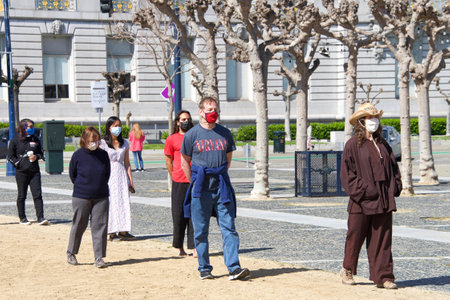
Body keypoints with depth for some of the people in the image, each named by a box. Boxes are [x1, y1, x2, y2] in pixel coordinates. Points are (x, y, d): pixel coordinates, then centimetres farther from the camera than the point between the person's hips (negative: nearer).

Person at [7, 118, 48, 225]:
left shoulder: (35, 139, 10)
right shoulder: (15, 140, 0)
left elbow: (41, 153, 18)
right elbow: (10, 156, 1)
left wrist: (36, 156, -3)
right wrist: (18, 164, -9)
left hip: (34, 171, 2)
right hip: (21, 172, -2)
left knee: (37, 194, -6)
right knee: (21, 196, 6)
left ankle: (40, 217, -8)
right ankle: (22, 218, 18)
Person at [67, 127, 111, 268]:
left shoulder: (103, 155, 1)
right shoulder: (78, 155, -7)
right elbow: (72, 174, 4)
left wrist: (101, 186, 10)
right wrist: (80, 186, 6)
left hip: (101, 197, 2)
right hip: (81, 197, -2)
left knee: (100, 225, -1)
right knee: (79, 225, 7)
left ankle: (99, 257, 4)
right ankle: (71, 253, 26)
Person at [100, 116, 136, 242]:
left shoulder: (124, 143, 11)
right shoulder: (103, 143, -2)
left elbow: (127, 163, 14)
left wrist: (130, 181, 9)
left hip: (121, 174, 4)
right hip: (109, 175, -4)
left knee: (124, 202, 0)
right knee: (111, 202, -5)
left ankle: (123, 231, 4)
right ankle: (112, 233, -1)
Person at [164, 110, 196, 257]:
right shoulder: (171, 139, 4)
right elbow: (168, 162, 8)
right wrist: (175, 178, 5)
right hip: (179, 182, -2)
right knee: (179, 215, 2)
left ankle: (195, 247, 0)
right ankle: (179, 247, 14)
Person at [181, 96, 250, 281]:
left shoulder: (225, 133, 10)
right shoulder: (192, 134, 1)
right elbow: (185, 162, 7)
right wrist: (195, 183, 5)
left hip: (222, 186, 2)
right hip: (201, 188, -2)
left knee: (228, 227, -5)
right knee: (201, 230, 3)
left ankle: (234, 268, -8)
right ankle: (204, 269, 12)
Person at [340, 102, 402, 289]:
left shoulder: (383, 145, 14)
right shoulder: (353, 145, -3)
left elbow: (393, 167, 19)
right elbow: (347, 173, -7)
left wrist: (395, 188, 5)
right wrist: (362, 190, -15)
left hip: (383, 201, 5)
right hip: (361, 201, -4)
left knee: (382, 239, 3)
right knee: (355, 237, 6)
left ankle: (382, 276, 7)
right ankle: (347, 271, 25)